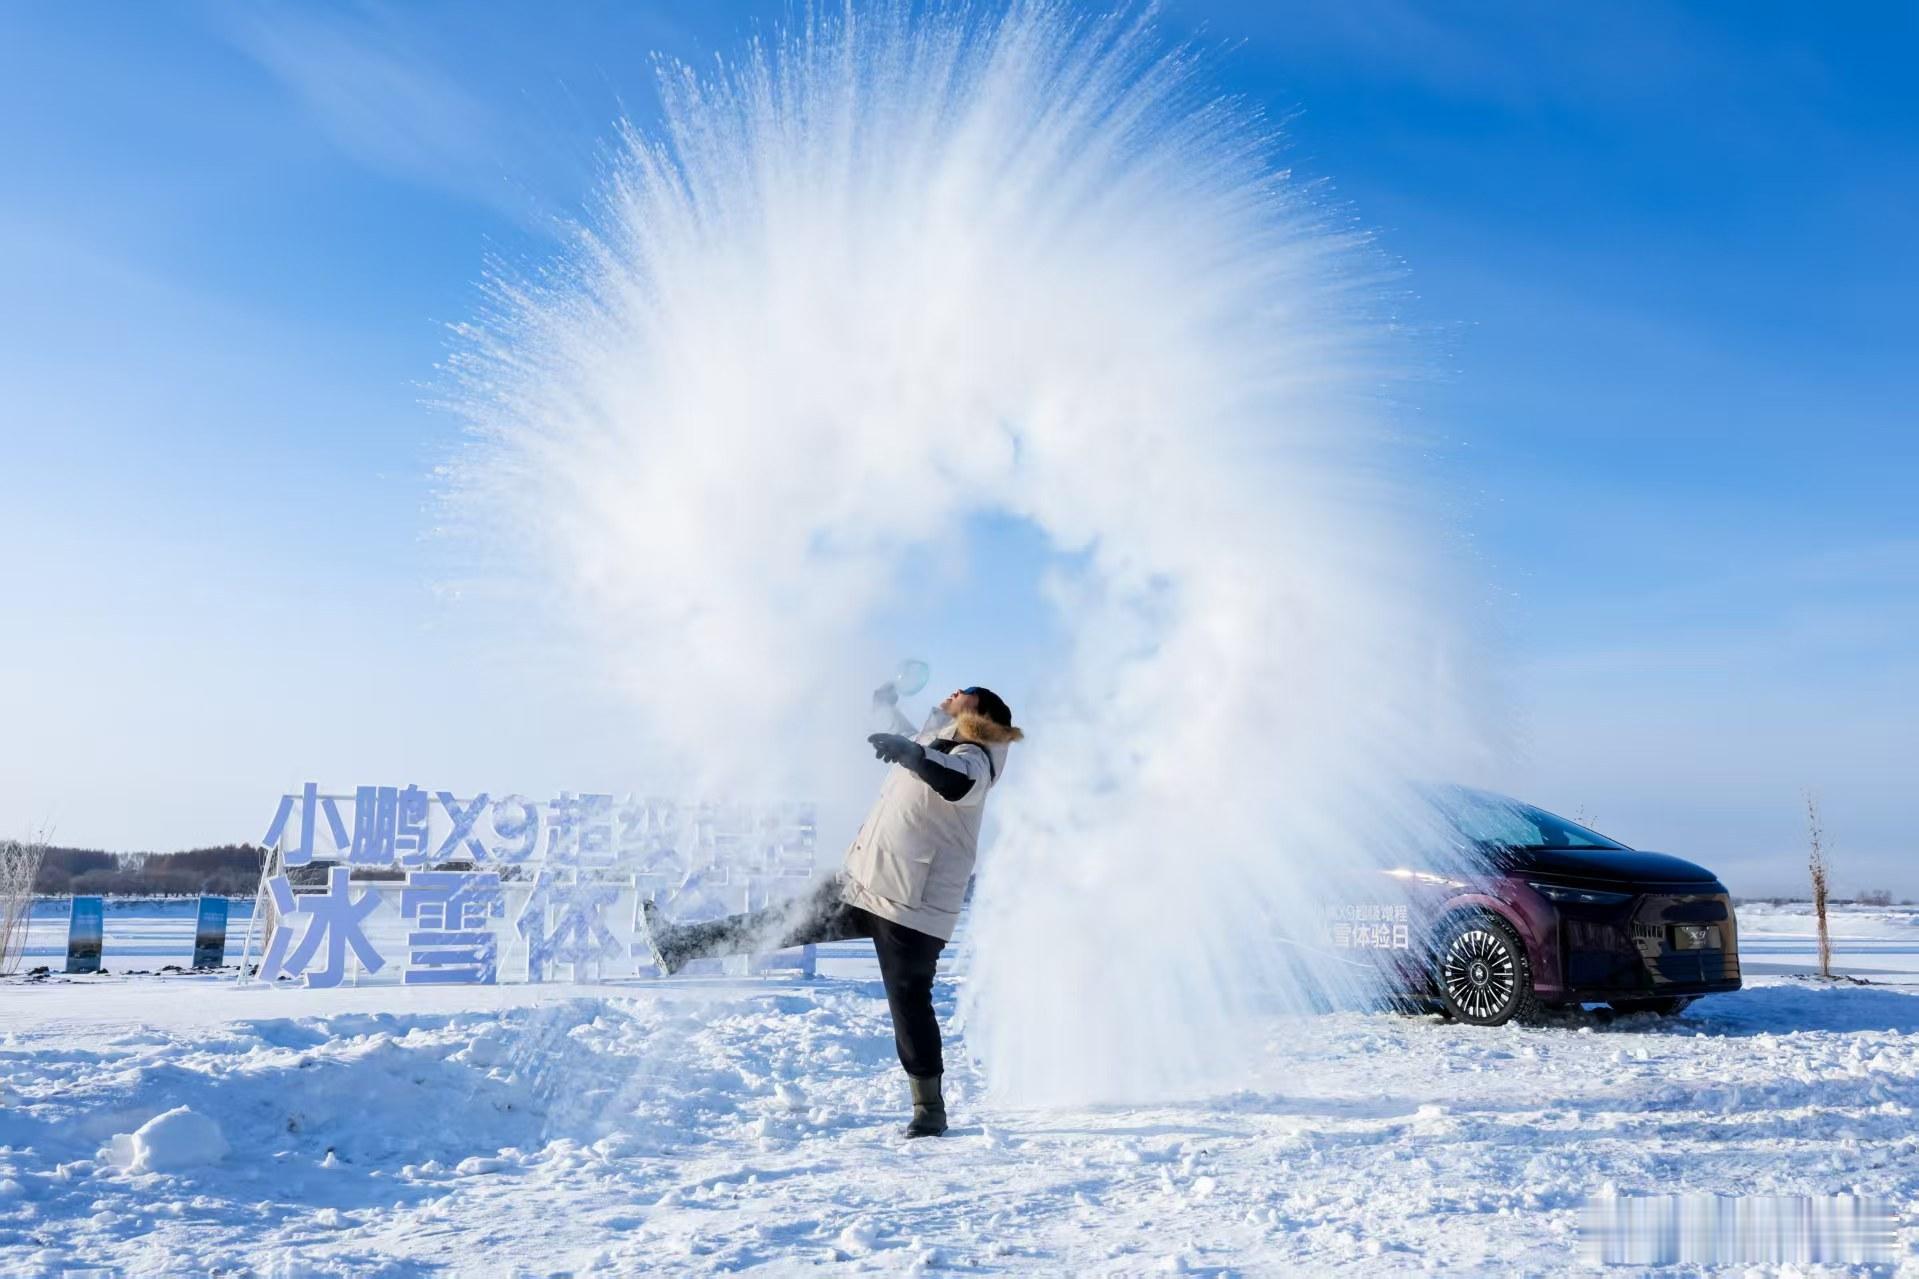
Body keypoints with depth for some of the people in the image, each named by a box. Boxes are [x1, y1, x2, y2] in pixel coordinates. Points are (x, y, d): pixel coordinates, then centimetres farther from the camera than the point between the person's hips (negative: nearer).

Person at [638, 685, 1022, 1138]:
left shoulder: (971, 756, -13)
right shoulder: (935, 742, 15)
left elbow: (956, 785, -39)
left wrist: (910, 752, -54)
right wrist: (889, 708, 45)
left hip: (912, 905, -9)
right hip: (862, 884, 9)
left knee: (909, 1003, -4)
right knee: (782, 922, 17)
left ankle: (930, 1110, 12)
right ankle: (680, 945, 26)